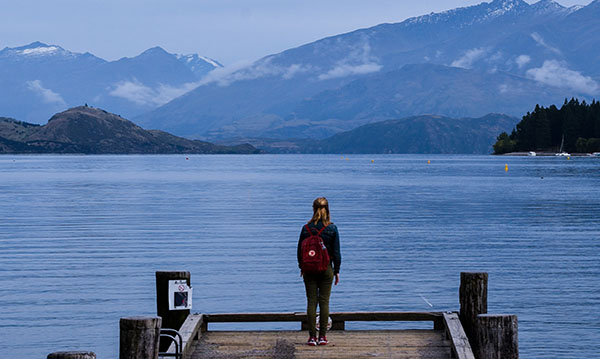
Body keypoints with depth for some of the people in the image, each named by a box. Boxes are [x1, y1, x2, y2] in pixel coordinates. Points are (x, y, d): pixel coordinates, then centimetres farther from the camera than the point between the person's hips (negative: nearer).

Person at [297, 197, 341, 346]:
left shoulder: (306, 228, -4)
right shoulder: (332, 228, -5)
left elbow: (300, 249, 2)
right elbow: (336, 251, -2)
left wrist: (302, 267, 15)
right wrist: (337, 270, 7)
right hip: (326, 268, 0)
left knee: (311, 301, 3)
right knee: (324, 301, 4)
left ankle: (312, 336, 1)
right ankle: (322, 336, 3)